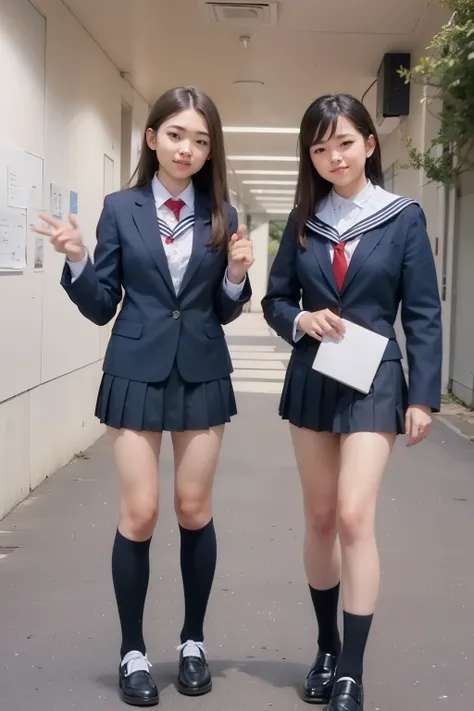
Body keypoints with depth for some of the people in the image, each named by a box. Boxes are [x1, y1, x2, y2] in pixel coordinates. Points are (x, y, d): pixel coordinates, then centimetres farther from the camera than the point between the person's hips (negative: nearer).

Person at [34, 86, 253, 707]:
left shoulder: (222, 217, 3)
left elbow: (225, 313, 7)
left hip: (202, 374, 2)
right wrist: (78, 261, -17)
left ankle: (193, 641, 25)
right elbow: (101, 307, 0)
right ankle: (133, 652, 15)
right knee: (139, 515, 0)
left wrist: (237, 275, -11)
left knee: (194, 511, 9)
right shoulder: (121, 208, -1)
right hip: (137, 373, -1)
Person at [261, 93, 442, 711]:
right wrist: (301, 321, -12)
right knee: (320, 518, 11)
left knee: (354, 517, -12)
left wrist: (423, 395, -8)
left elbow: (423, 315, -4)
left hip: (372, 383, -4)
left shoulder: (404, 218, -3)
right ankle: (327, 650, 26)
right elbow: (274, 300, 10)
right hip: (311, 381, 4)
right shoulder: (302, 222, 6)